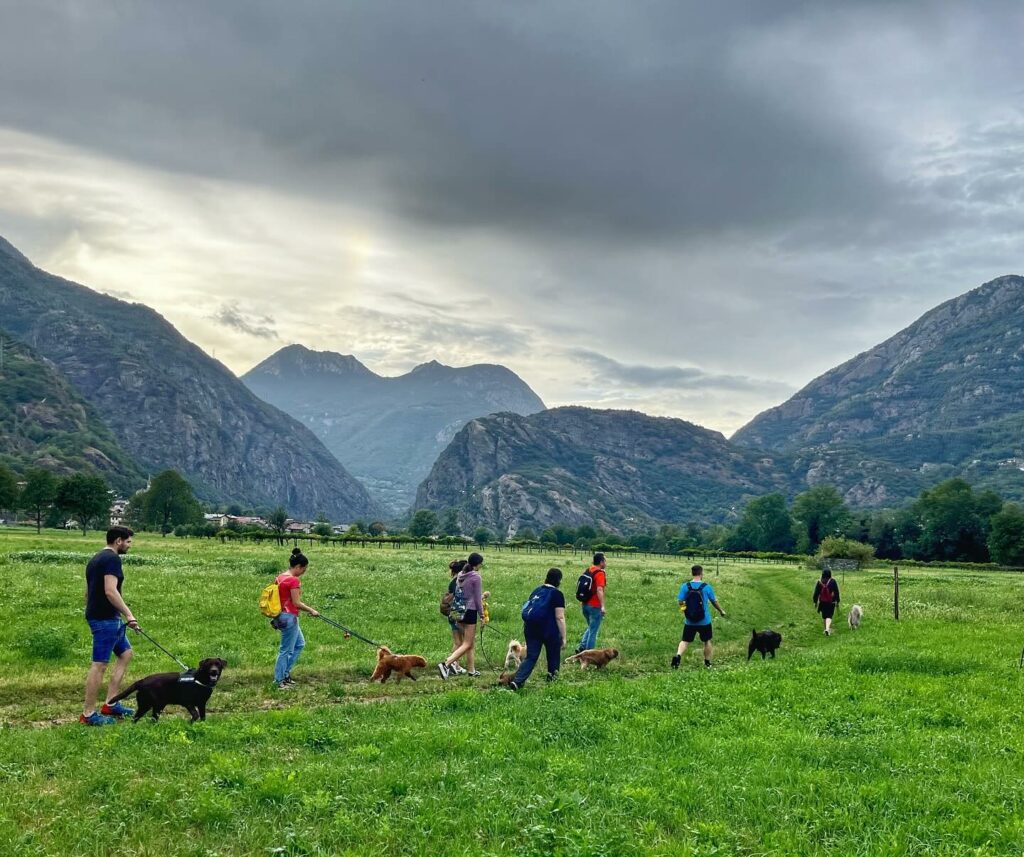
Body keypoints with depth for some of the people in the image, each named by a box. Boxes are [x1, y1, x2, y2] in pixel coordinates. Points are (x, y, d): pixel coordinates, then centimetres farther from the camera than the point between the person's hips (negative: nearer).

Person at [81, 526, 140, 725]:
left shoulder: (96, 559, 17)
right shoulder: (112, 559, -14)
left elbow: (88, 592, 22)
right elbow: (110, 591, -24)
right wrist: (128, 615, -23)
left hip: (99, 616, 11)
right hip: (105, 619, -11)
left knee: (125, 653, 17)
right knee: (100, 664, -6)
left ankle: (111, 704, 17)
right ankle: (88, 714, -1)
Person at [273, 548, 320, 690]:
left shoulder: (281, 577, 9)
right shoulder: (294, 580, -18)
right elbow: (296, 603, -19)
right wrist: (311, 611, -7)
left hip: (281, 615, 10)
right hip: (289, 617, -10)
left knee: (300, 644, 21)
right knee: (286, 650, 0)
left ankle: (285, 673, 24)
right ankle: (280, 681, 7)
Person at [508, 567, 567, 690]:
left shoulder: (537, 590, 12)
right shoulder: (557, 594, -8)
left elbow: (528, 610, 18)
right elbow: (560, 618, -12)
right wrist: (563, 637, -7)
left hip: (530, 628, 5)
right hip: (549, 631, -5)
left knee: (530, 657, 7)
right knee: (553, 656, 17)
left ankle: (517, 681, -8)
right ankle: (552, 677, 27)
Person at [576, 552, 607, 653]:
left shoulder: (588, 571, 8)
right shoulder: (600, 573, -16)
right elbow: (599, 590, -27)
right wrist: (602, 606, -32)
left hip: (585, 605, 8)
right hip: (595, 606, -8)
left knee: (590, 627, 22)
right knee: (593, 631, 3)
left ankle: (582, 647, 11)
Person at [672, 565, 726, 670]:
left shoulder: (685, 586, -8)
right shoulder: (707, 587, -9)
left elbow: (680, 602, -7)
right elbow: (714, 602, 2)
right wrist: (721, 611, 20)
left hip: (689, 622, 1)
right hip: (704, 621, -1)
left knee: (685, 641, 8)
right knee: (707, 641, 18)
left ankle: (678, 656, -17)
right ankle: (707, 663, 27)